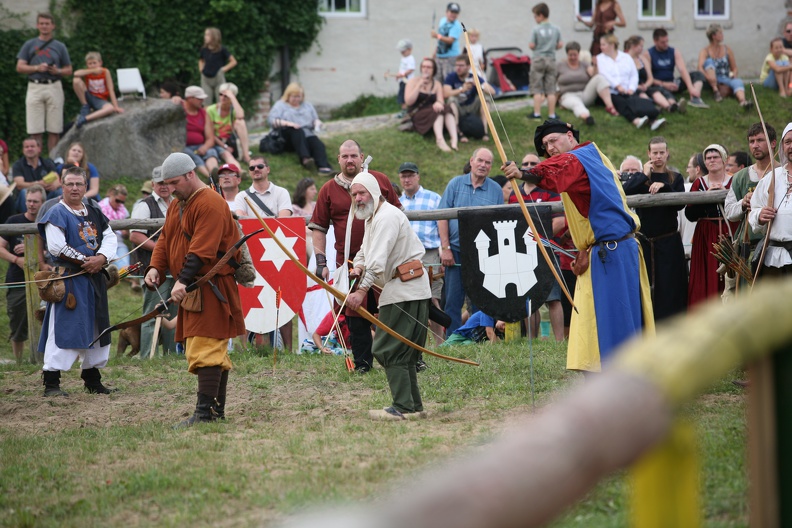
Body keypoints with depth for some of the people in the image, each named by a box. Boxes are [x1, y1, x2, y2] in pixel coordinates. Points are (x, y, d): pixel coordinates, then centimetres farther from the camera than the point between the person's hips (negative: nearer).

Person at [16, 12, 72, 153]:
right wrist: (37, 68, -9)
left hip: (54, 87, 1)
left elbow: (68, 70, 14)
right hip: (35, 87, -1)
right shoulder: (29, 45, 12)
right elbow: (20, 67, 6)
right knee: (35, 130, -5)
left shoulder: (60, 46, 14)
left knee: (54, 130, -1)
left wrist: (57, 71, -7)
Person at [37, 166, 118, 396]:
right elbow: (56, 246, -17)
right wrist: (84, 260, -15)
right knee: (64, 328, -11)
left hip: (95, 278, 7)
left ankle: (92, 379, 25)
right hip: (69, 279, -7)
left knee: (96, 327, 13)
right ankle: (51, 382, -8)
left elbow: (109, 237, 9)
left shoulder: (94, 212, 14)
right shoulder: (57, 214, -7)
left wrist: (101, 258, -10)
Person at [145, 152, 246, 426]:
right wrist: (156, 267, -1)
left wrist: (183, 281, -31)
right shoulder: (177, 205, 17)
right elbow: (165, 239, 17)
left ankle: (205, 412, -14)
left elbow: (202, 251, -24)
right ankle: (218, 411, 14)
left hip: (210, 289, -10)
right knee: (215, 351, 11)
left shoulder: (210, 205, -15)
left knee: (205, 350, -13)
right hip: (192, 290, 10)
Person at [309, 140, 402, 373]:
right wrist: (321, 261, -2)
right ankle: (362, 362, 10)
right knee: (356, 314, 2)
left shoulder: (380, 180, 6)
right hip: (349, 261, 0)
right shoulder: (329, 190, 4)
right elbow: (318, 228, 6)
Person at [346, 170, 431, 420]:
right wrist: (358, 266, -1)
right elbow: (366, 250, 23)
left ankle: (403, 407, -13)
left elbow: (379, 259, -25)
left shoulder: (387, 217, -15)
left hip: (404, 292, -11)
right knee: (401, 352, 12)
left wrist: (362, 290, -29)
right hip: (399, 290, 11)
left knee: (388, 350, -12)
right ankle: (413, 406, 15)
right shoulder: (372, 217, 20)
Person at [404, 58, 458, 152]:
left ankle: (454, 139, -49)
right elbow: (408, 102, -10)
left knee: (447, 108, -28)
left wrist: (439, 103, -26)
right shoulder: (413, 81, 1)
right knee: (438, 112, -33)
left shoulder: (436, 84, 12)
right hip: (418, 115, -4)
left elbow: (441, 101, -1)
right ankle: (440, 140, -57)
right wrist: (419, 85, -15)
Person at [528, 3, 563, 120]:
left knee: (537, 89, 2)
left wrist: (530, 45, 12)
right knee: (551, 90, 4)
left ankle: (537, 113, -1)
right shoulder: (556, 29, 2)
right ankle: (552, 114, 4)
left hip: (538, 60, -3)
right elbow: (559, 45, 3)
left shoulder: (536, 30, -9)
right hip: (551, 60, 3)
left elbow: (532, 45, -10)